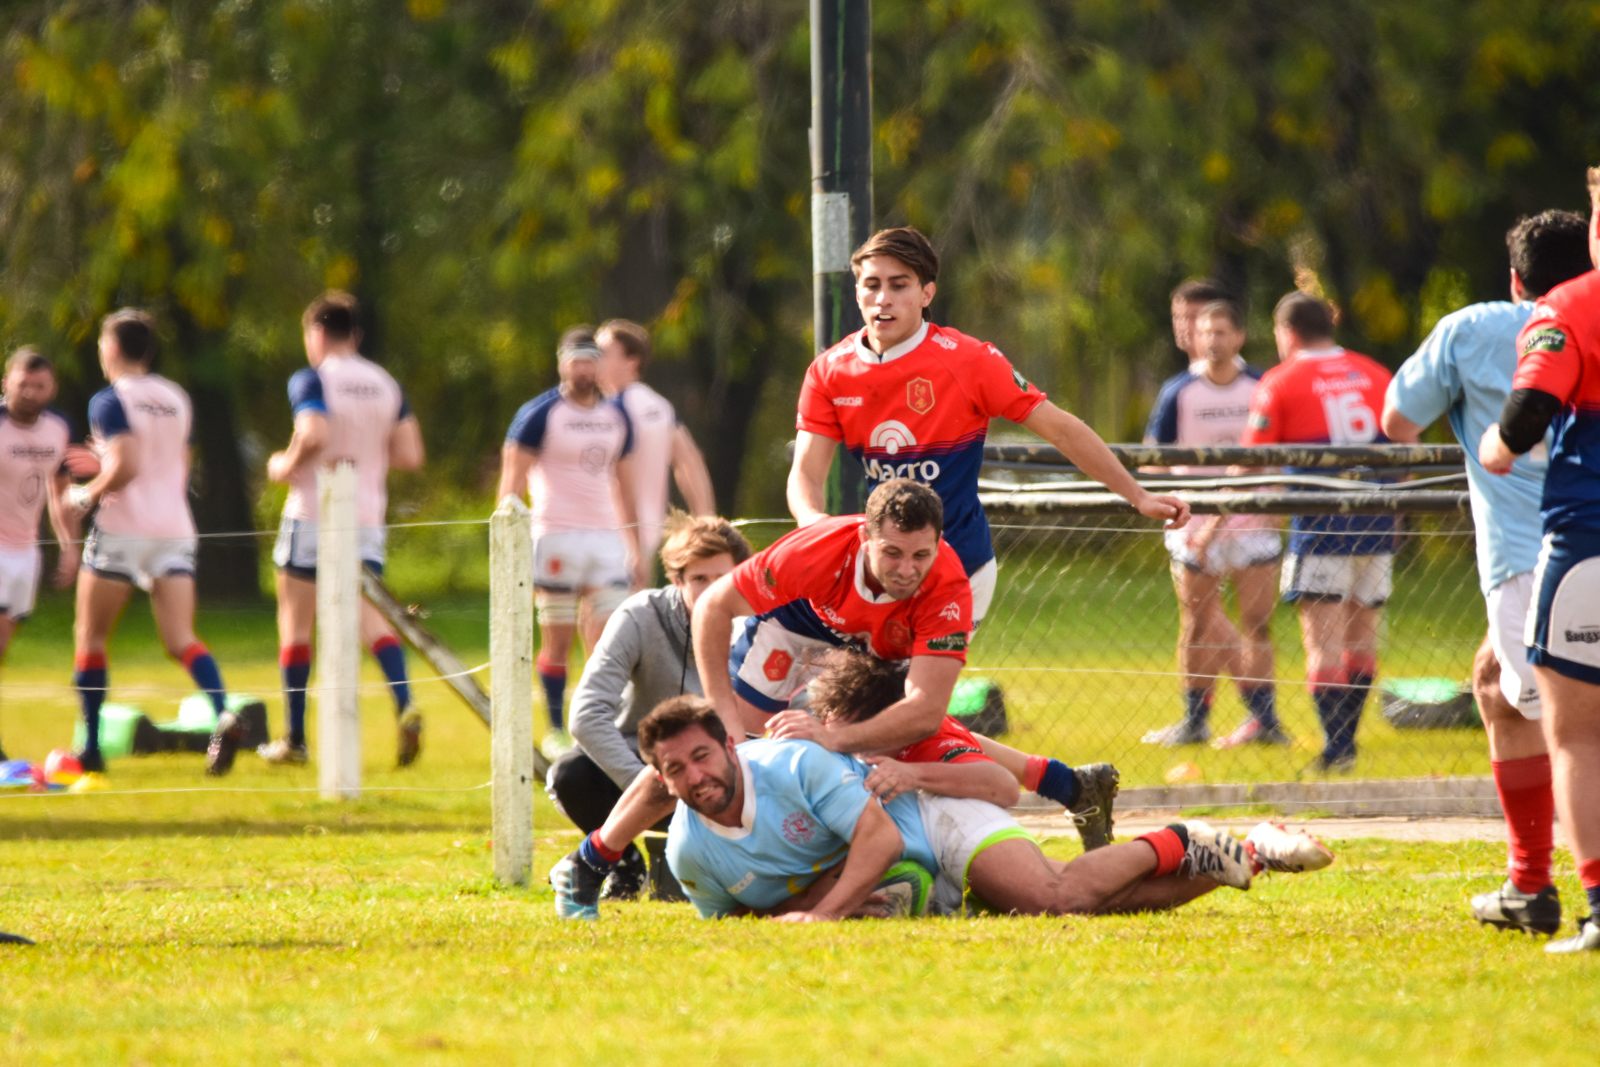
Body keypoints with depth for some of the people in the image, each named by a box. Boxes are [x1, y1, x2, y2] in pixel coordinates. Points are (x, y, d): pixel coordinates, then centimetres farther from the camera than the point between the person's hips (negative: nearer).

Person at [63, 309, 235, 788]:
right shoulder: (176, 398, 15)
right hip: (175, 529, 5)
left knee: (90, 636, 9)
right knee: (181, 641, -4)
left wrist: (85, 495, -3)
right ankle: (224, 714, -32)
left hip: (123, 529, -5)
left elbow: (126, 466, -20)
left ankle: (91, 753, 7)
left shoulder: (111, 400, -7)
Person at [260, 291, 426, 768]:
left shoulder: (311, 379, -9)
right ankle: (405, 707, -23)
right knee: (372, 618, 3)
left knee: (296, 626, 7)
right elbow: (410, 454, 6)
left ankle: (295, 739, 9)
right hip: (368, 516, 5)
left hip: (313, 515, -5)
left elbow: (313, 434, -26)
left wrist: (285, 465, -8)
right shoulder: (385, 384, 9)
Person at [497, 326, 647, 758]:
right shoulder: (539, 415, -3)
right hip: (557, 537, -5)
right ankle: (555, 731, 8)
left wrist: (635, 548, 19)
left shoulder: (617, 416, 13)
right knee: (557, 641, -1)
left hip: (606, 537, 5)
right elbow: (512, 483, -4)